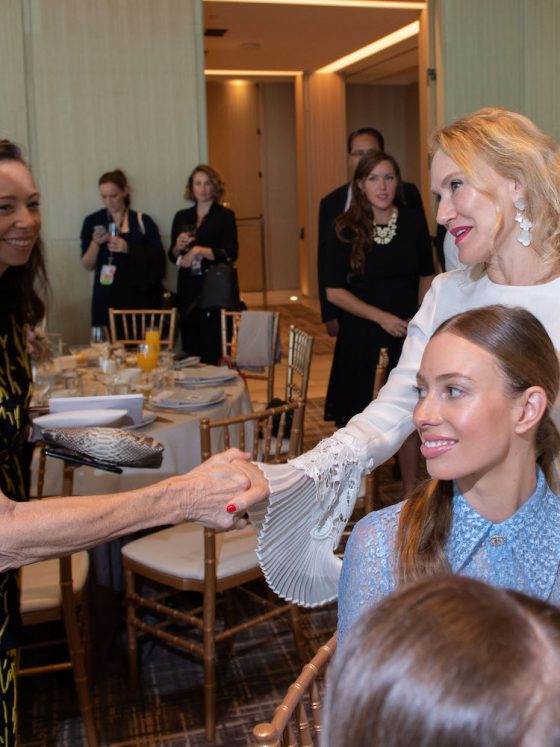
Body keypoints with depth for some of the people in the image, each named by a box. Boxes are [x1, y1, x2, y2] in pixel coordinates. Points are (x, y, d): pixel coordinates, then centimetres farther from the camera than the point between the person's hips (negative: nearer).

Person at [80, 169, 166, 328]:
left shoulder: (143, 221, 2)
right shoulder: (92, 222, 6)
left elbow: (158, 261, -1)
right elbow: (88, 266, 6)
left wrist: (129, 249, -14)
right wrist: (95, 243, -11)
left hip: (139, 297, -1)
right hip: (106, 298, 1)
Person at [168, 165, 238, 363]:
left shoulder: (225, 216, 3)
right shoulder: (182, 217, 14)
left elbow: (231, 254, -8)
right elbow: (172, 256, 16)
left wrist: (198, 250, -15)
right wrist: (178, 247, -5)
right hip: (188, 289, 4)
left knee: (213, 350, -7)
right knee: (190, 348, 1)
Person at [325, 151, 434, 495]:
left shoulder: (414, 221, -2)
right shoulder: (347, 229, -7)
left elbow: (426, 276, 9)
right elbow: (334, 291, -7)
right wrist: (381, 317, -15)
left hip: (408, 331, 2)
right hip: (361, 332, -1)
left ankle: (410, 492, 26)